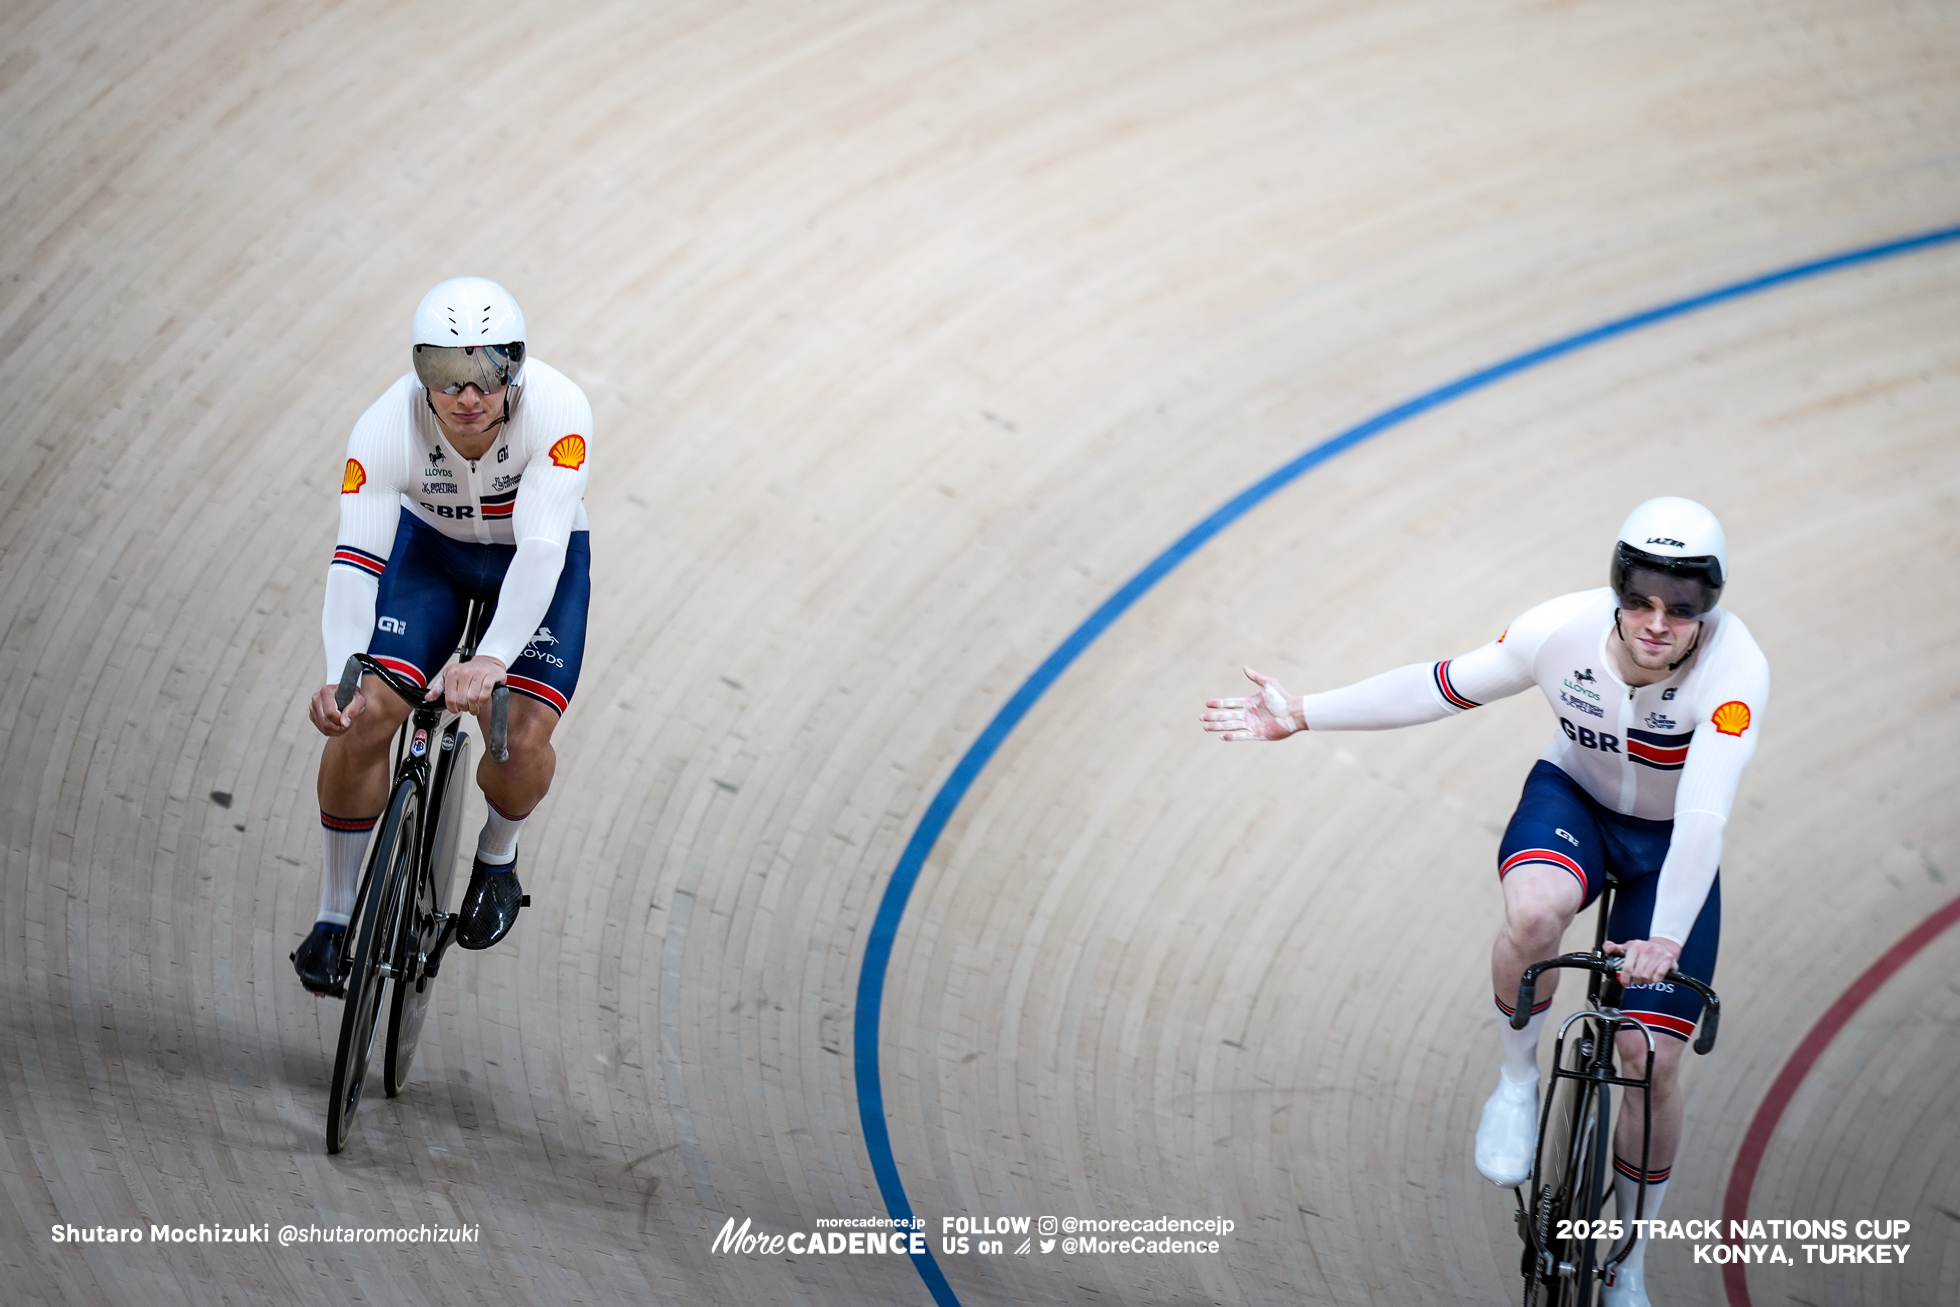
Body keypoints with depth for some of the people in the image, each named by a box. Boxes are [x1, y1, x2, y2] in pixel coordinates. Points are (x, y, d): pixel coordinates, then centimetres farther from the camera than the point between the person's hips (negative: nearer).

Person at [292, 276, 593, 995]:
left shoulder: (557, 411, -35)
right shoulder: (386, 428, -31)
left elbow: (541, 548, -42)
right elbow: (356, 558, -36)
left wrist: (491, 660, -56)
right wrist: (339, 675, -52)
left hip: (540, 558, -1)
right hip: (430, 545, 1)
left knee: (522, 741, -19)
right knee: (364, 716, -17)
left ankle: (497, 857, 16)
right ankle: (333, 919, 0)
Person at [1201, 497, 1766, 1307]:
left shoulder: (1735, 669, -34)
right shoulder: (1562, 631, -27)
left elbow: (1704, 815, -44)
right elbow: (1437, 688, -11)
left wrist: (1666, 941, -55)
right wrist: (1301, 716, -6)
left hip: (1670, 847, -1)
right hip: (1572, 799, 1)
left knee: (1653, 1058, -6)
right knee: (1534, 909, -37)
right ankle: (1517, 1081, -8)